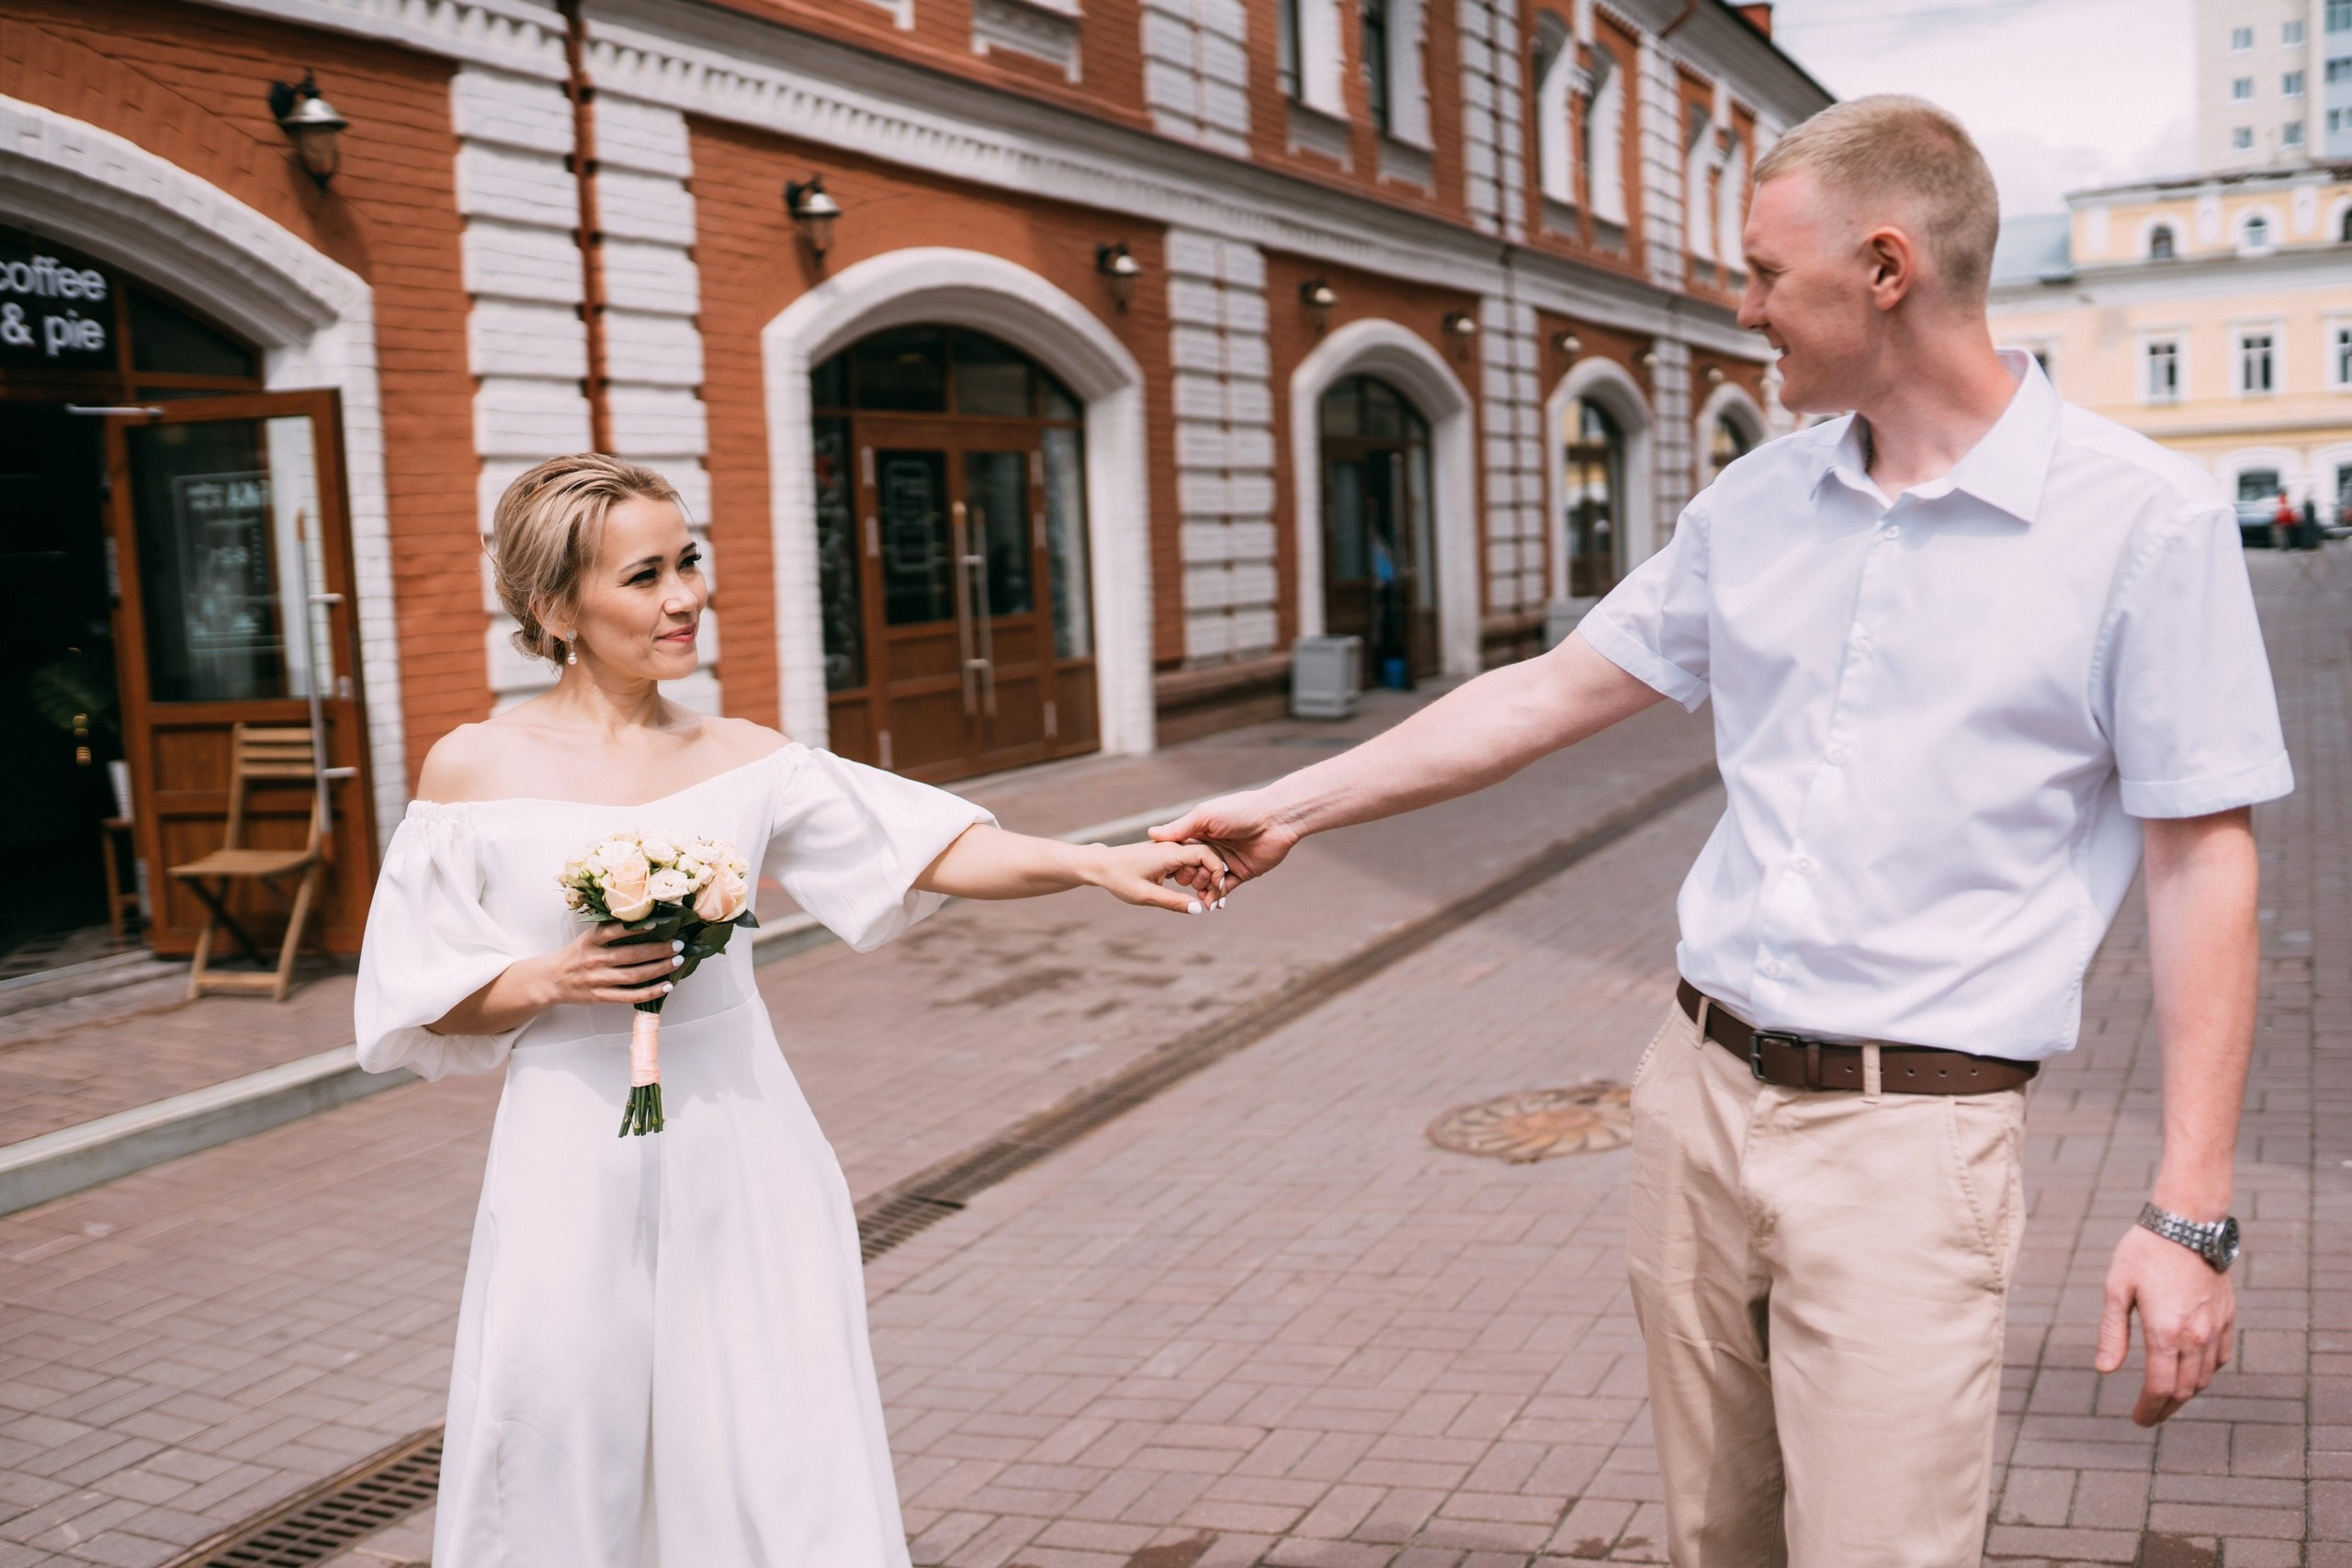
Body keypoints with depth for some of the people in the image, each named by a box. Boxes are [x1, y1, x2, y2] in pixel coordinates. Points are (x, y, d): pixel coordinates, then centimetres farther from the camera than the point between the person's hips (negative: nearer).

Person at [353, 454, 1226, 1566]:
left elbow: (929, 850, -5)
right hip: (574, 1157, -1)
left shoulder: (742, 761, 3)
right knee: (567, 1454, 7)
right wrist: (554, 980, -15)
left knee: (772, 1444, 5)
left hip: (738, 1150, 2)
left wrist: (1100, 866, -16)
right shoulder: (472, 769, -2)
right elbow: (417, 1001, 2)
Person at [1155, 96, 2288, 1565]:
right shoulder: (1757, 502, 7)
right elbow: (1553, 691, 13)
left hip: (1908, 1133, -5)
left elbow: (2202, 862, -7)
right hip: (1701, 1087, 5)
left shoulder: (2145, 518, -8)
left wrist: (2192, 1215, -9)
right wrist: (1295, 805, 14)